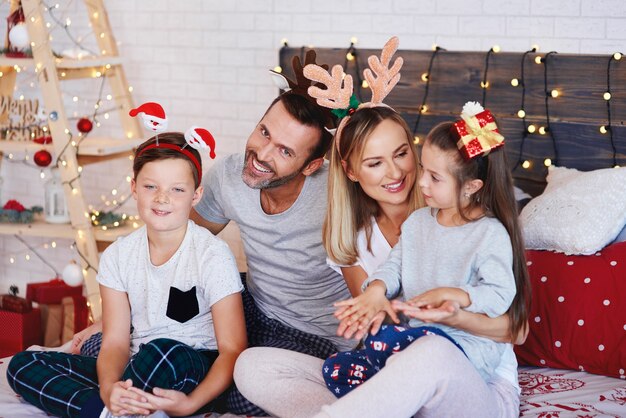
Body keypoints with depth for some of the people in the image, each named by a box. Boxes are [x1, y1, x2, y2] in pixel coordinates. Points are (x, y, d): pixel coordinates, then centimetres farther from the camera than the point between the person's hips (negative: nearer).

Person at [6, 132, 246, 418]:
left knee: (163, 352, -40)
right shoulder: (118, 256, 4)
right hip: (141, 369, 5)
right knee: (22, 365, -8)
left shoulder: (212, 255, -10)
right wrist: (109, 388, -25)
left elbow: (232, 350, -13)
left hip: (198, 375, -5)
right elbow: (116, 341, -2)